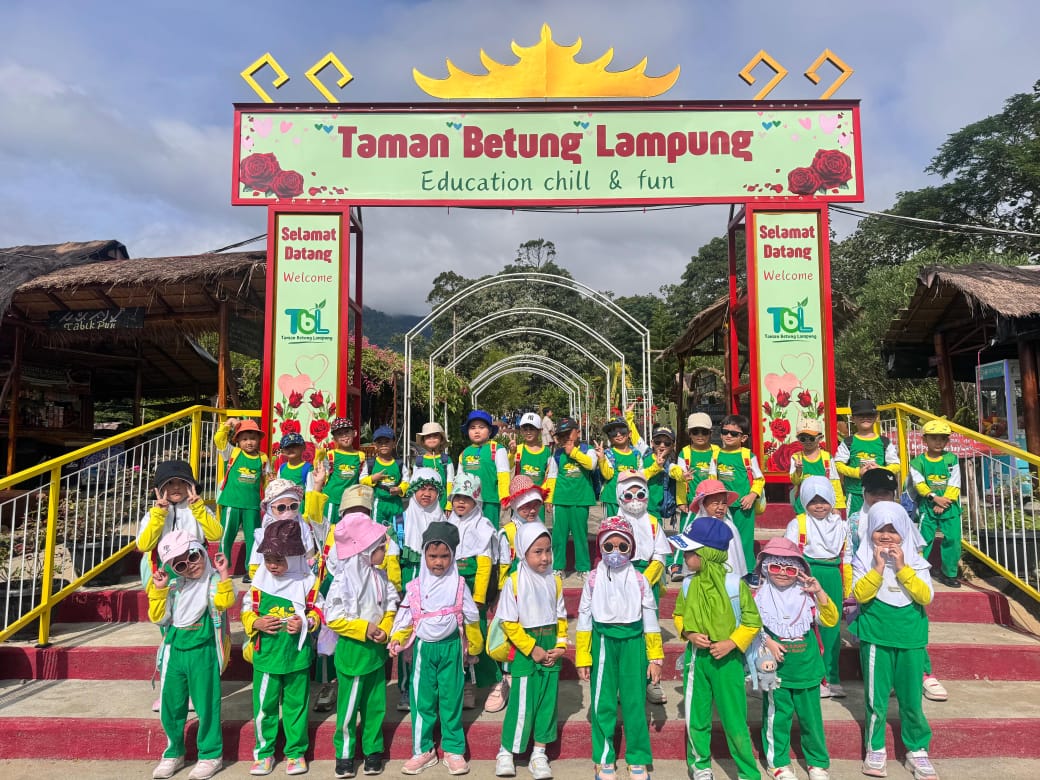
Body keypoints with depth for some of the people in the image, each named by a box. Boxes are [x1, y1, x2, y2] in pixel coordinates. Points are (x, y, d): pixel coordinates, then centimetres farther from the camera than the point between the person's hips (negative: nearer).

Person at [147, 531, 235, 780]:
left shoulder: (214, 580, -9)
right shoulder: (173, 585, 6)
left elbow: (226, 601, -27)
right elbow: (158, 617, 4)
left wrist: (224, 574, -32)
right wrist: (159, 589, -6)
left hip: (203, 652, -5)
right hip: (174, 651, 5)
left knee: (206, 705, 4)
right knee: (170, 706, 15)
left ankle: (211, 754, 20)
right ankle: (173, 753, 34)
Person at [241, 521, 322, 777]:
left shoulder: (306, 581, -8)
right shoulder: (260, 581, -5)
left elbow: (317, 611, 1)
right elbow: (247, 612, 2)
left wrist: (305, 624, -18)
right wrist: (256, 623, -18)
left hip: (297, 655, -1)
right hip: (266, 655, 1)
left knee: (296, 705, 12)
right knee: (264, 706, 10)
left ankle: (295, 752, 28)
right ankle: (263, 752, 29)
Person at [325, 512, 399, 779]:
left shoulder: (380, 576, 2)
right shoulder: (344, 579, -17)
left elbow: (390, 609, 9)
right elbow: (333, 617, -19)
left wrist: (384, 630, -8)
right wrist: (364, 629, -20)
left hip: (376, 650, 6)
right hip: (352, 650, -5)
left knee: (375, 704, 13)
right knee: (348, 706, 6)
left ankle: (373, 750, 28)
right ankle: (344, 753, 23)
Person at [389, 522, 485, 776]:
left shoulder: (459, 585, -2)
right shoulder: (415, 587, -1)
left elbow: (471, 618, 6)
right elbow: (405, 618, 1)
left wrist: (474, 647, 12)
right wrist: (397, 640, -15)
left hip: (450, 647, -1)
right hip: (424, 648, 1)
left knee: (451, 700, 6)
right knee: (422, 700, 7)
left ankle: (454, 750, 20)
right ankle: (423, 750, 21)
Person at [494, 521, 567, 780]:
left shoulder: (554, 581, 0)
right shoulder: (514, 582, -14)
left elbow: (561, 618, 5)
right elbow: (509, 623, -13)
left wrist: (561, 647, -7)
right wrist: (532, 649, -15)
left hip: (551, 651, 4)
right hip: (524, 651, -4)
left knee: (548, 701, 11)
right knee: (522, 703, 3)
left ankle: (539, 753, 27)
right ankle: (505, 752, 22)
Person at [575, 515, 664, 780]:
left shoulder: (639, 580, -1)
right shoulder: (593, 579, -2)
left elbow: (650, 620, 4)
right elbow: (584, 619, 2)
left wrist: (655, 658, 3)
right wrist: (582, 658, 2)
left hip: (633, 642, 0)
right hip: (603, 642, 0)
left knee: (634, 703, 6)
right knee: (602, 703, 7)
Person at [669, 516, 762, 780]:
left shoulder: (734, 584, -16)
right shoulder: (688, 584, -4)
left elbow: (752, 621, -8)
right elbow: (678, 615, 9)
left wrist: (730, 643, -16)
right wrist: (689, 633, -10)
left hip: (727, 658, -4)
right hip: (695, 657, 4)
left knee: (734, 720, 5)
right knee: (696, 717, 14)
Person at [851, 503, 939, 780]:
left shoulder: (914, 560, 0)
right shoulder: (863, 558, -5)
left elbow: (926, 596, -10)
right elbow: (859, 594, -14)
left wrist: (902, 568, -18)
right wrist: (878, 567, -22)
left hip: (910, 637, 1)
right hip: (875, 637, -1)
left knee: (912, 698, 9)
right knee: (876, 697, 7)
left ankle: (917, 750, 26)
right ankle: (875, 749, 23)